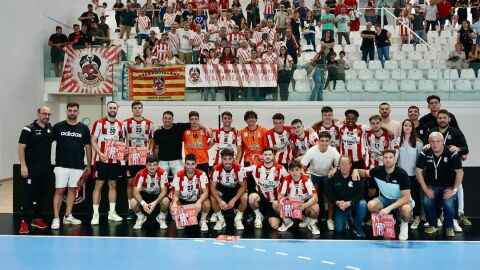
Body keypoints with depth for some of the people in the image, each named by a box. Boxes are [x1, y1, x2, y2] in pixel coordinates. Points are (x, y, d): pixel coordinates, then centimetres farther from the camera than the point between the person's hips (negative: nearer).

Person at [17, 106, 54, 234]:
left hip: (45, 168, 6)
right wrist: (23, 165, -16)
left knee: (40, 194, 12)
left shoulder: (50, 128, 7)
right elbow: (20, 147, -10)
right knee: (28, 194, -4)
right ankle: (24, 221, -1)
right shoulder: (28, 129, -9)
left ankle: (37, 218, 22)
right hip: (31, 168, -5)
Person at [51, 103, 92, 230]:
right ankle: (56, 218, 0)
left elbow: (87, 146, 8)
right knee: (59, 191, -3)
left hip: (78, 166, 2)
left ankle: (68, 216, 19)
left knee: (72, 190, 9)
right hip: (61, 165, -2)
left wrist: (89, 165, 7)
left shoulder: (84, 128, 4)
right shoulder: (58, 127, 0)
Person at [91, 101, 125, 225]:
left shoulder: (120, 125, 9)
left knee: (113, 185, 9)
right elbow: (93, 141, -8)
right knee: (98, 185, -3)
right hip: (101, 160, -5)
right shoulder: (99, 123, -5)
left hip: (115, 160, 5)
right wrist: (100, 153, -21)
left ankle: (112, 212, 17)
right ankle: (95, 214, 0)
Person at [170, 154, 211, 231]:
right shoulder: (178, 175, -15)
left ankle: (203, 221, 0)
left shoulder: (201, 174, -18)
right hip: (183, 201, 1)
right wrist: (174, 203, -38)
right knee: (172, 206, -29)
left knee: (206, 203, -33)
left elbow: (205, 192, -22)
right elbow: (176, 195, -14)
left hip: (197, 200, -1)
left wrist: (199, 202, -44)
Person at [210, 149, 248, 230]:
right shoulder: (216, 169, -26)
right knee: (212, 198, -28)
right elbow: (212, 187, -21)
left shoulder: (239, 168, -27)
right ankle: (221, 219, -4)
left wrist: (233, 200, -30)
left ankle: (238, 219, -4)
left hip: (236, 188, -1)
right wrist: (220, 200, -37)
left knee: (245, 198, -30)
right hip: (222, 188, 1)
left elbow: (243, 186, -19)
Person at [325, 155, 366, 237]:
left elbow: (360, 193, -17)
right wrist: (337, 202, -19)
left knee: (362, 204, -33)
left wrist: (349, 203, -29)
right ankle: (346, 218, 27)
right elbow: (328, 192, -5)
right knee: (339, 229, -10)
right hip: (340, 205, 1)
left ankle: (357, 227, -9)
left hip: (354, 203, 0)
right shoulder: (334, 176, -11)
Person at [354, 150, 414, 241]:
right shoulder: (378, 170, -12)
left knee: (406, 209, -38)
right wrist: (356, 170, -15)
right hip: (385, 198, 4)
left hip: (401, 200, -4)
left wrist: (389, 208, -39)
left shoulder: (402, 174, -24)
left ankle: (404, 224, 0)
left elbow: (406, 197, -27)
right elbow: (365, 173, 10)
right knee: (371, 205, -26)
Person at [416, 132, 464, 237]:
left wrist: (454, 190, -15)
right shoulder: (425, 153, -8)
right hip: (431, 185, 2)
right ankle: (433, 225, 5)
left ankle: (449, 227, 3)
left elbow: (460, 172, -13)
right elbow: (418, 171, -4)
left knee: (448, 204, -26)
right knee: (427, 202, -23)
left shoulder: (451, 153, -15)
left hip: (448, 186, -2)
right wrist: (425, 188, -8)